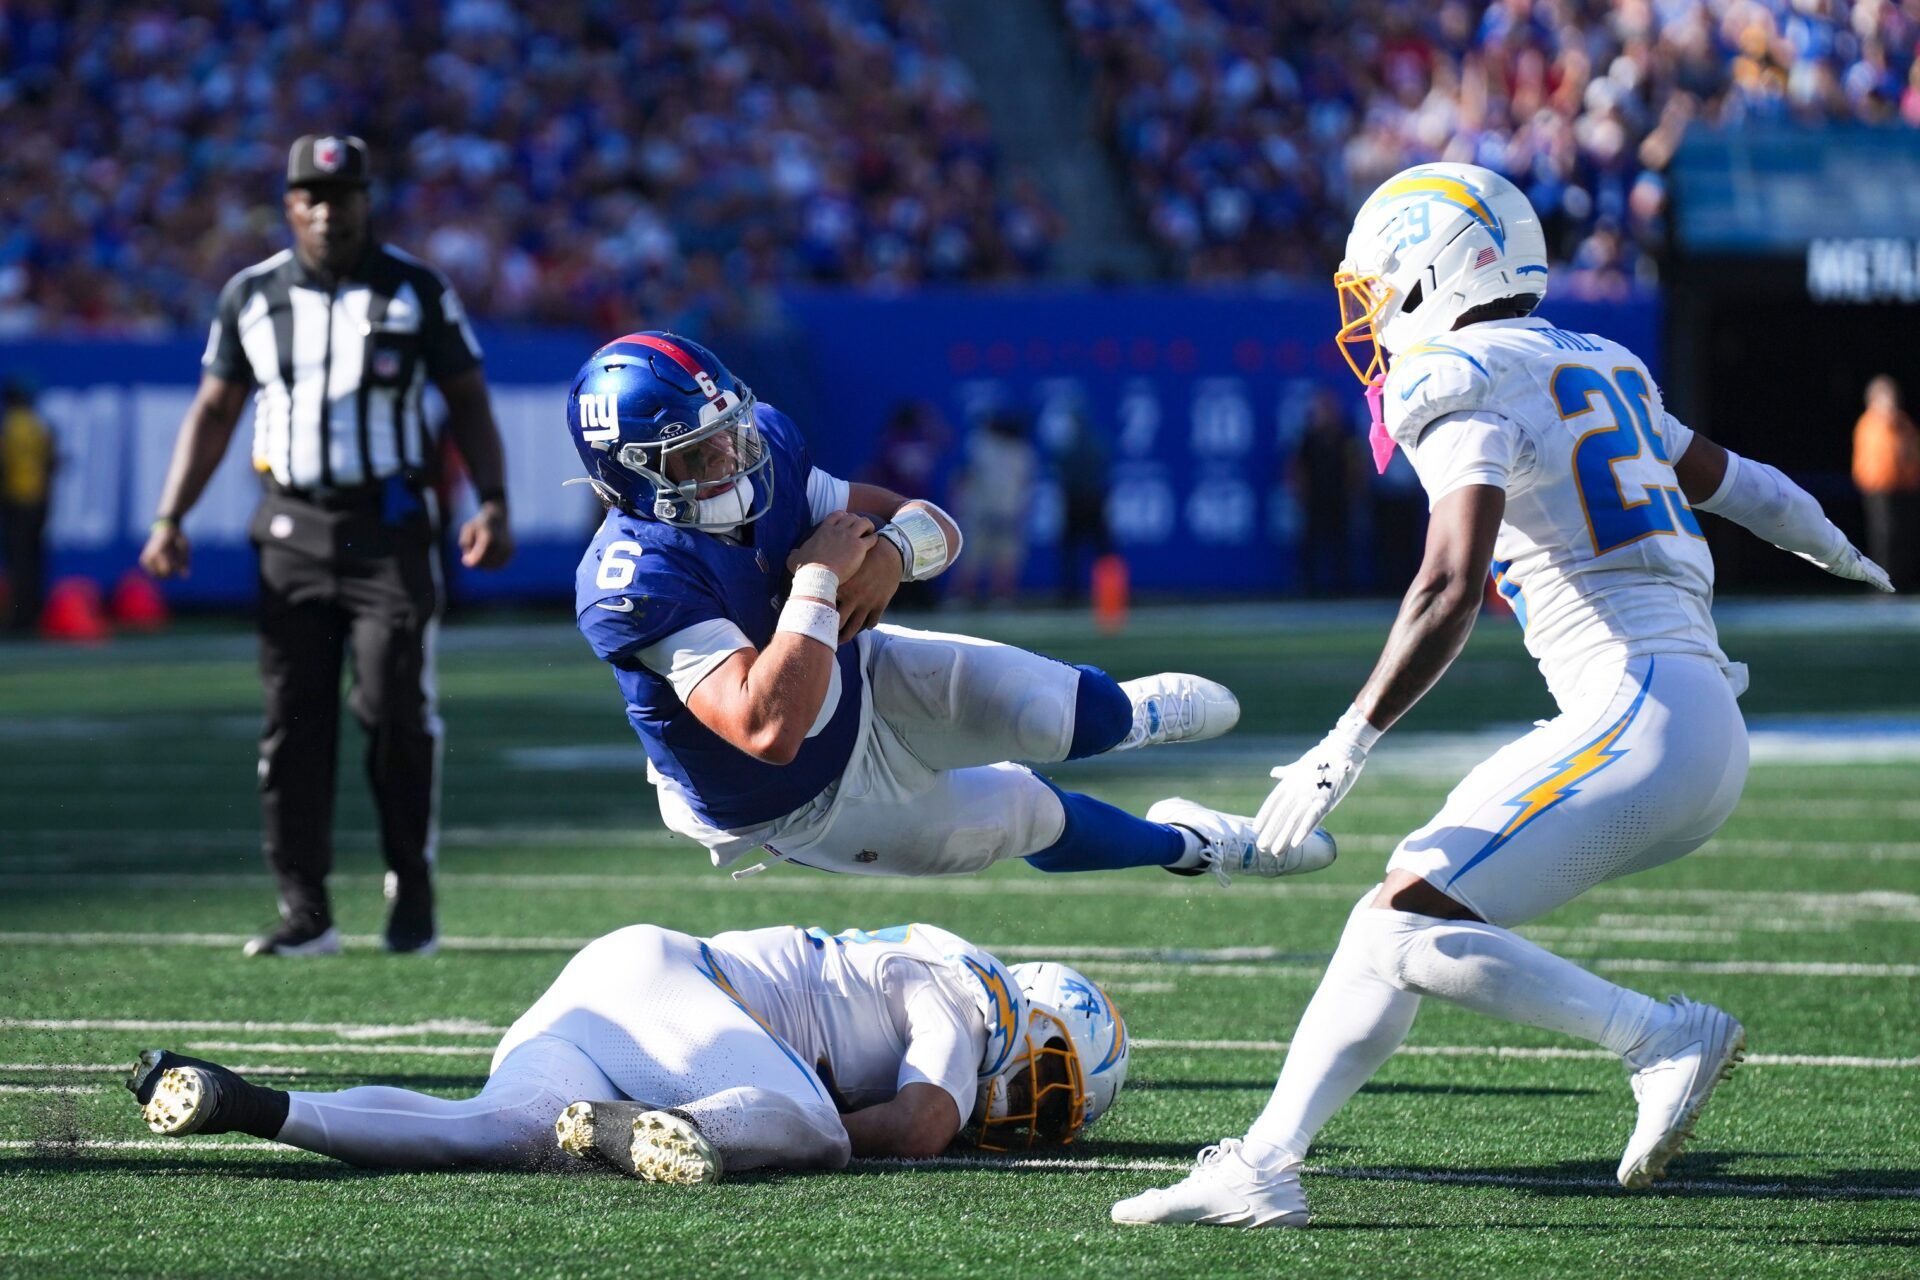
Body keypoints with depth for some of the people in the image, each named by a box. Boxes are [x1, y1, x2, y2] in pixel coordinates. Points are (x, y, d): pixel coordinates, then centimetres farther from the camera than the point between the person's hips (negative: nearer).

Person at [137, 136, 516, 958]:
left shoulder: (416, 293, 2)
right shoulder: (252, 297, 7)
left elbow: (468, 403, 4)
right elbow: (214, 411, 12)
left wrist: (492, 505, -9)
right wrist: (170, 519, 2)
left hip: (388, 527, -2)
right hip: (292, 528, 2)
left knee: (395, 709, -11)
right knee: (293, 721, 0)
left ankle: (412, 891, 6)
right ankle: (305, 914, 4)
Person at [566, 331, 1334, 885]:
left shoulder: (762, 455, -17)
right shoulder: (638, 582, -38)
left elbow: (936, 525, -9)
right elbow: (770, 729, -46)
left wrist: (895, 550, -34)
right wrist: (820, 580, -39)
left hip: (861, 677, 5)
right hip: (806, 806, -5)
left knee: (1078, 717, -5)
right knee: (1029, 818, 6)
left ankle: (1134, 712, 35)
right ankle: (1184, 843, 38)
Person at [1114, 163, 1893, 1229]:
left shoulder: (1468, 393, -6)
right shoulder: (1597, 376, 21)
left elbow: (1449, 591, -19)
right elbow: (1738, 483, 36)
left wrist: (1346, 748, -19)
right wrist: (1842, 556, 56)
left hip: (1640, 716, -9)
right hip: (1703, 732, 9)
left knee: (1412, 929, -14)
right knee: (1394, 918, 9)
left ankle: (1664, 1039, -11)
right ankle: (1264, 1165, 8)